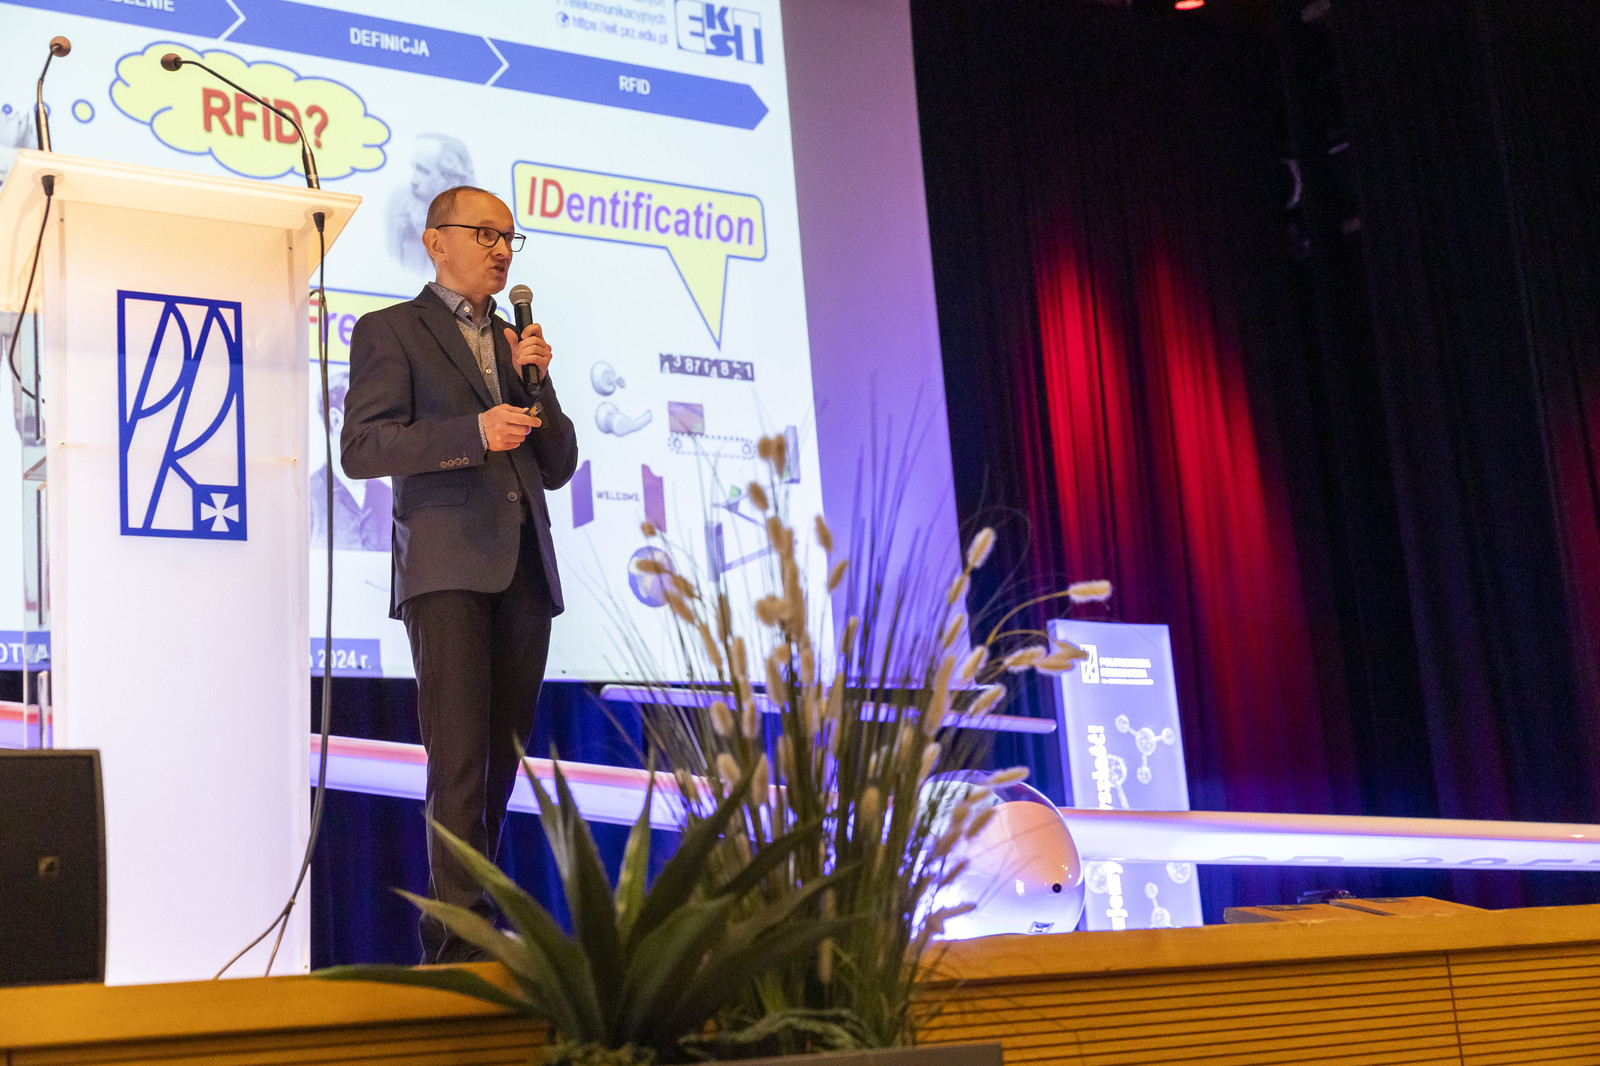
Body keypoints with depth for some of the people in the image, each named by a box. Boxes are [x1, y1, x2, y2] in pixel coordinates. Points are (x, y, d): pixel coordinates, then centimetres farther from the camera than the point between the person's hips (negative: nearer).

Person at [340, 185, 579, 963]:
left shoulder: (514, 341, 25)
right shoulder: (390, 331, 7)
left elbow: (558, 467, 20)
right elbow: (360, 447, -6)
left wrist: (535, 382, 5)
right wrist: (474, 431, -16)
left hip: (523, 570, 6)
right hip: (448, 566, -6)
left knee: (503, 756, 4)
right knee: (459, 758, -14)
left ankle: (445, 941, 12)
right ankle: (466, 936, -15)